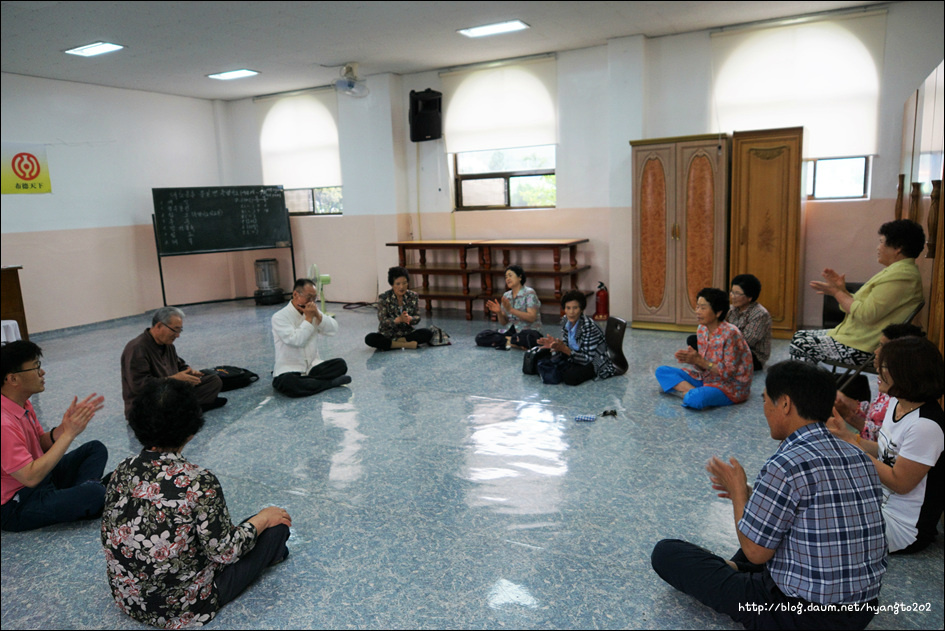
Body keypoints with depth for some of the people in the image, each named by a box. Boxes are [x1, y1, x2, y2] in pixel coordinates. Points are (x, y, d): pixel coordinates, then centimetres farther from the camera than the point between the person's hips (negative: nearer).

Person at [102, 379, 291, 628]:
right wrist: (262, 519, -4)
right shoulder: (198, 482, -28)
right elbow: (224, 553, -20)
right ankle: (269, 552, 37)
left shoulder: (122, 471, -10)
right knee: (277, 524, 6)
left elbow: (108, 537, 4)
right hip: (184, 607, -6)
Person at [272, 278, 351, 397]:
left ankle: (305, 381, -18)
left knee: (340, 364, -17)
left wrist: (318, 315, -12)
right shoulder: (279, 317, -10)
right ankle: (331, 382, -24)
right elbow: (297, 341, -22)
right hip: (289, 370, -5)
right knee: (288, 383, -38)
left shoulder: (312, 312, 11)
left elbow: (334, 329, 1)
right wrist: (308, 319, -15)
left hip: (312, 366, 6)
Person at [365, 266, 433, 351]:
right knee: (369, 338, -31)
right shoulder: (383, 298, -9)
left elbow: (417, 319, -2)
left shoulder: (413, 296, -1)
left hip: (407, 333, 2)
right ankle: (408, 344, -26)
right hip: (387, 335, -2)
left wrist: (409, 318, -27)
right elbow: (383, 321, -13)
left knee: (428, 333, -23)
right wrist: (399, 319, -31)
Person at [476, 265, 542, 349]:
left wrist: (511, 309, -22)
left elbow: (532, 318, -16)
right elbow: (503, 323, 11)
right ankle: (512, 342, -13)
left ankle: (506, 340, -16)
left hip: (528, 331, -5)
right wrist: (499, 313, -10)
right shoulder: (506, 296, 13)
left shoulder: (529, 293, -4)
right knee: (480, 337, -15)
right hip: (509, 331, 5)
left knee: (526, 337, -44)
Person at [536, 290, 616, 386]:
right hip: (577, 359, 7)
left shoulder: (589, 326, -26)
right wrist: (554, 344, -19)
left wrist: (564, 349, -32)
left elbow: (588, 358, -25)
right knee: (544, 363, -9)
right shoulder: (565, 321, -5)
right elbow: (565, 346, 3)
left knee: (570, 378, -33)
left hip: (594, 363, -7)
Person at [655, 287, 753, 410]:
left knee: (695, 399, -40)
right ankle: (692, 391, -18)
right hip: (706, 378, 8)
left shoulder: (730, 334, -21)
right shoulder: (701, 330, 2)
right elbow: (703, 366, 7)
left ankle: (684, 390, -9)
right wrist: (689, 359, -15)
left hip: (731, 385, -8)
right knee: (662, 371, -3)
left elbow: (728, 373, -20)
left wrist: (698, 360, -23)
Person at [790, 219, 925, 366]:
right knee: (800, 336, 11)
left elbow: (865, 314, -24)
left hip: (866, 348, -11)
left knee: (799, 344, -10)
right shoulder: (897, 270, 17)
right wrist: (843, 290, 5)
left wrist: (836, 292, -12)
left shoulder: (899, 276, -19)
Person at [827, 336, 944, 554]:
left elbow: (899, 483, -23)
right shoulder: (897, 403, 0)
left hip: (903, 527, -9)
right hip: (881, 502, 9)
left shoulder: (925, 426, -28)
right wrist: (847, 435, -3)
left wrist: (853, 446, -21)